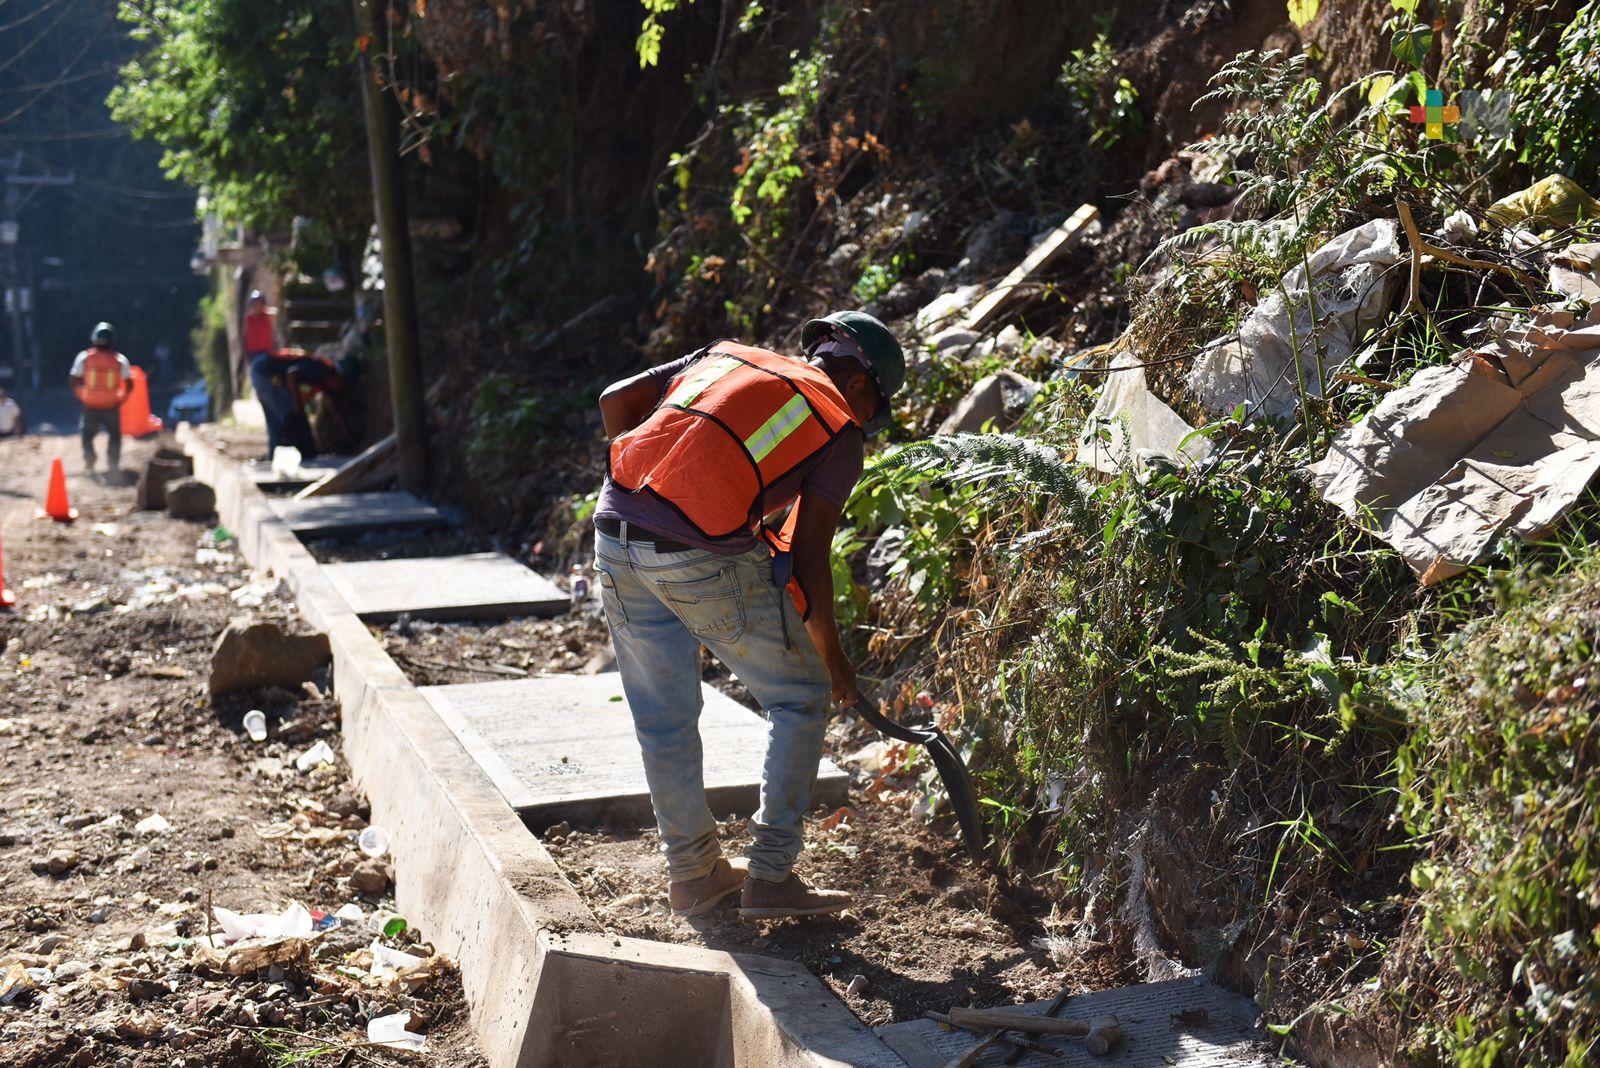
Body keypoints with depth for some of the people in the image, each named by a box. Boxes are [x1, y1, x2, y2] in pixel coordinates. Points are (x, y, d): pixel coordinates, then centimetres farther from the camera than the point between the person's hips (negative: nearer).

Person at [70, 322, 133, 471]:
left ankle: (89, 462, -3)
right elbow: (129, 384, -5)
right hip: (112, 406, 0)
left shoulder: (84, 357, -3)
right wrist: (121, 399, 8)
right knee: (115, 436, 19)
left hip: (90, 405, 0)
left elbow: (75, 381, -2)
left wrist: (81, 397, 11)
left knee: (88, 436, 16)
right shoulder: (120, 360, -5)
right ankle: (113, 464, 11)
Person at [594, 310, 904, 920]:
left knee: (663, 719, 18)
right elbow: (808, 556, 2)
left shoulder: (724, 357, 23)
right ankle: (770, 876, 15)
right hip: (704, 556, -6)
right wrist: (832, 656, 13)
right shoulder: (840, 430, 8)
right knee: (799, 698, 13)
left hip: (615, 531, 6)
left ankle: (694, 874, 31)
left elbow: (616, 400, 18)